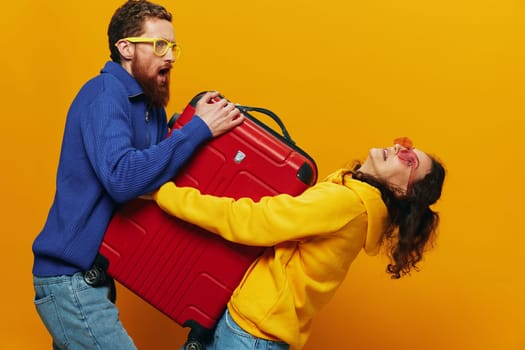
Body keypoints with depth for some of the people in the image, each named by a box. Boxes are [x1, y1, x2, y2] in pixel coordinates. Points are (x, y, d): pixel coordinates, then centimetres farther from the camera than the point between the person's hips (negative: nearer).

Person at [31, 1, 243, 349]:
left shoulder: (152, 106, 10)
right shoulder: (105, 93, -16)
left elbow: (161, 170, 7)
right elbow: (122, 178, -31)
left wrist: (195, 122, -5)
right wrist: (198, 128, -26)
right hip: (70, 279, -9)